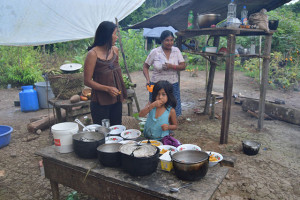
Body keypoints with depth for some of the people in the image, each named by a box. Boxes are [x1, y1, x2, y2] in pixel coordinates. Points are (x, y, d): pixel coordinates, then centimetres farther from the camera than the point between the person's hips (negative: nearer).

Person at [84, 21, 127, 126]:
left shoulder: (115, 50, 6)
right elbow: (87, 81, -12)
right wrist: (107, 88, -21)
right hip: (101, 102, -6)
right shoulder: (93, 54, -13)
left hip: (116, 99, 6)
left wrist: (122, 93, 16)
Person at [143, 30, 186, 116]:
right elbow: (145, 67, 3)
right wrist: (148, 80, -12)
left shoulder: (176, 50, 3)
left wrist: (172, 66, -18)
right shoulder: (155, 52, -4)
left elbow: (183, 66, -1)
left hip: (173, 85, 2)